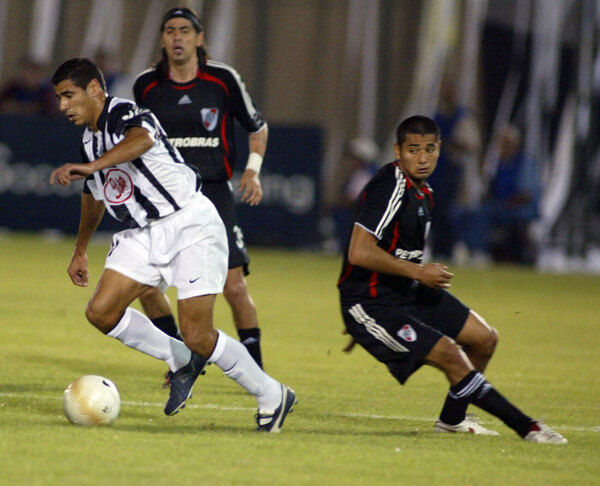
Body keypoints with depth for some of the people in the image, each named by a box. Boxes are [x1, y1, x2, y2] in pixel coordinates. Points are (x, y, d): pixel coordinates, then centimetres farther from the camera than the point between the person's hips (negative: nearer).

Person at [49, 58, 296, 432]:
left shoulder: (125, 115, -16)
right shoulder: (90, 140, 12)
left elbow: (142, 140, -42)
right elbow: (94, 195, 31)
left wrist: (89, 167, -55)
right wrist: (80, 252, 39)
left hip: (191, 223, -9)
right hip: (146, 234, 9)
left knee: (197, 337, -14)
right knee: (101, 312, -7)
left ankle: (273, 396, 5)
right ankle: (182, 362, 11)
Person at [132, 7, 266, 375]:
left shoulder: (223, 80, -3)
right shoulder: (146, 85, 4)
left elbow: (257, 127, 10)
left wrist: (253, 169, -4)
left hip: (214, 193, -2)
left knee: (234, 287, -11)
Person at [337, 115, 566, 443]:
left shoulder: (422, 193, 10)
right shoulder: (390, 188, -21)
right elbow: (359, 253, -29)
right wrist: (417, 272, -21)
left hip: (409, 293, 10)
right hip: (372, 304, -10)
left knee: (484, 339, 10)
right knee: (450, 355, -20)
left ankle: (451, 420, 27)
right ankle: (527, 428, -14)